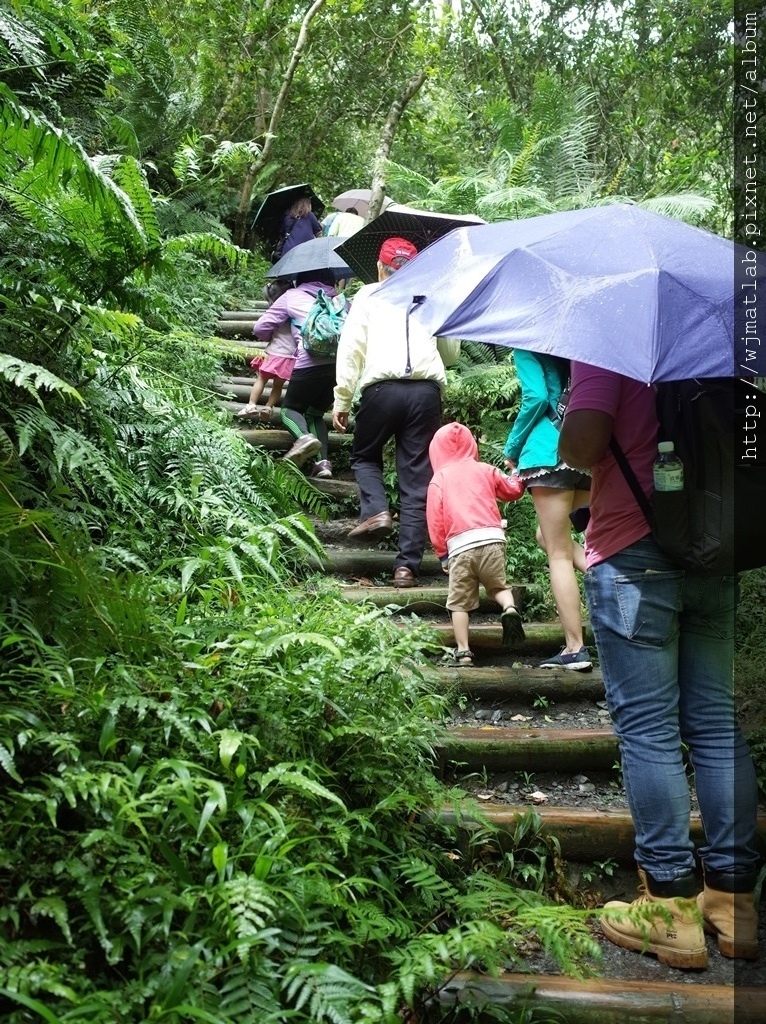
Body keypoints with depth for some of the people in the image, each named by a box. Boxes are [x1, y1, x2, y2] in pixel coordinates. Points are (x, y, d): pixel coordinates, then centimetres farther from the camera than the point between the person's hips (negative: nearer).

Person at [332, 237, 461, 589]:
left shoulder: (368, 295, 13)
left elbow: (351, 348, 3)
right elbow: (452, 352, 26)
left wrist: (342, 400, 5)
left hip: (382, 388, -1)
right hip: (426, 391, 2)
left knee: (364, 456, 23)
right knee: (417, 479, 4)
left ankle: (375, 510, -3)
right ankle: (407, 565, 1)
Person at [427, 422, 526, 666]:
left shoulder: (438, 479, 11)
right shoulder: (485, 470, 15)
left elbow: (435, 521, 6)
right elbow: (512, 490, 28)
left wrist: (442, 553, 14)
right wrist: (521, 478, 48)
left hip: (459, 545, -2)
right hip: (492, 539, 2)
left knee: (460, 601, 8)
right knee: (498, 585, 20)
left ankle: (463, 652, 5)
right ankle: (510, 609, -11)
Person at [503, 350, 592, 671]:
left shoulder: (526, 347, 2)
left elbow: (537, 397, -10)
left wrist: (512, 449, -1)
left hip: (550, 452, -6)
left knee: (558, 553, -2)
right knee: (549, 536, 22)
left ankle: (575, 649, -2)